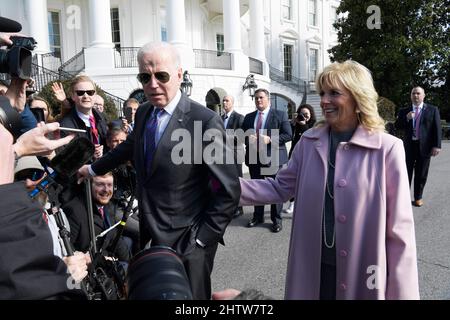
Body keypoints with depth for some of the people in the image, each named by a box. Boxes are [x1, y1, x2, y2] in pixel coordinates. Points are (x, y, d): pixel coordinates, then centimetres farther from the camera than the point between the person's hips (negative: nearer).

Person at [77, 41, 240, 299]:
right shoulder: (143, 112, 2)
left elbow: (229, 190, -16)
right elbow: (129, 147, 22)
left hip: (186, 243, -6)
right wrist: (93, 168, 31)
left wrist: (202, 238, -14)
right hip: (152, 238, 7)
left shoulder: (205, 121, -20)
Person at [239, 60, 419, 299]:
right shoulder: (309, 141, -2)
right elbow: (280, 188, 1)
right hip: (313, 267, 3)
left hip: (363, 271, -3)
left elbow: (399, 229, -10)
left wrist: (401, 293, -7)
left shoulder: (387, 148, -13)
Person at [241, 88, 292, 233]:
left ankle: (276, 219, 17)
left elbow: (288, 135, -8)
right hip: (254, 158, 4)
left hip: (273, 158, -4)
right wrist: (247, 139, -9)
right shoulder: (249, 117, 14)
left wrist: (270, 139, -20)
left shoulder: (280, 115, 0)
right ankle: (258, 216, 29)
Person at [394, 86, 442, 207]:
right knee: (406, 173, 6)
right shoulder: (404, 111, 7)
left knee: (421, 174, 8)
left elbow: (437, 128, -1)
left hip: (424, 146, -1)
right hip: (408, 146, 1)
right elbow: (397, 126, 2)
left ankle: (418, 197, 21)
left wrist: (436, 145, -9)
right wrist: (406, 118, -15)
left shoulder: (432, 110, 3)